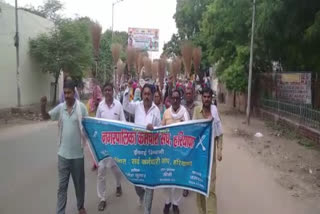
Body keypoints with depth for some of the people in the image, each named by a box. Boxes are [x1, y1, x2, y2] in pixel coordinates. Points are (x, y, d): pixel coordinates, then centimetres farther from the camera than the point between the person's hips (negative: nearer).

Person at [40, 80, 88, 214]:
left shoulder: (81, 107, -9)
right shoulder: (60, 107, 0)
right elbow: (46, 117, 4)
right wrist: (43, 106, -15)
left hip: (77, 154, -2)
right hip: (63, 154, 2)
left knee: (79, 183, 16)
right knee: (62, 185, 11)